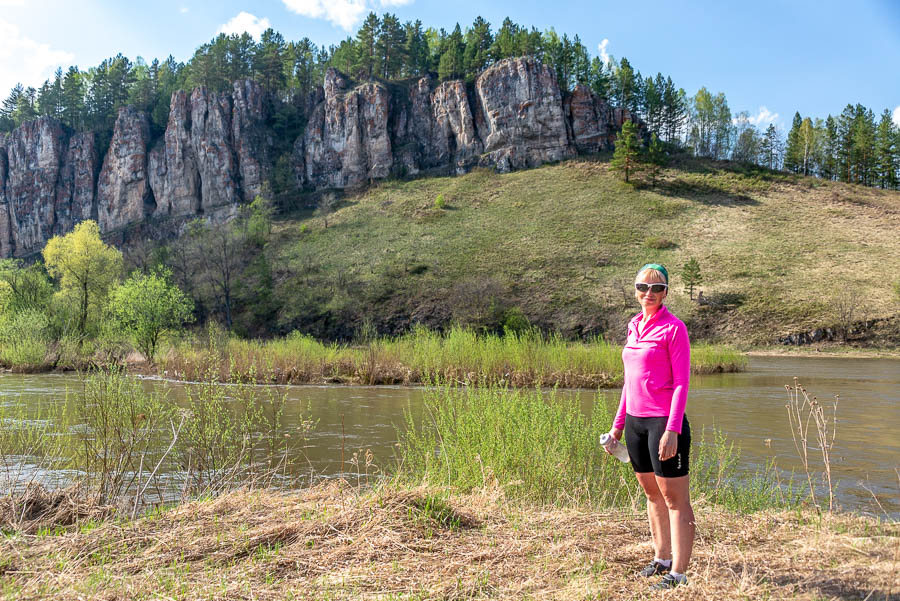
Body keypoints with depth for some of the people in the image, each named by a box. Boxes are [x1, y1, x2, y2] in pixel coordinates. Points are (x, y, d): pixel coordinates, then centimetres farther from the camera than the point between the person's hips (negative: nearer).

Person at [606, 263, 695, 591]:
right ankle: (662, 558, 30)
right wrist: (618, 422, 18)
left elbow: (681, 382, -12)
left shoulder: (673, 328, -8)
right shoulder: (634, 326, 12)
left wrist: (672, 429, -19)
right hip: (635, 420, 7)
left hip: (663, 421, -7)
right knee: (652, 493, 16)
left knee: (674, 499, 0)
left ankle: (678, 573, 6)